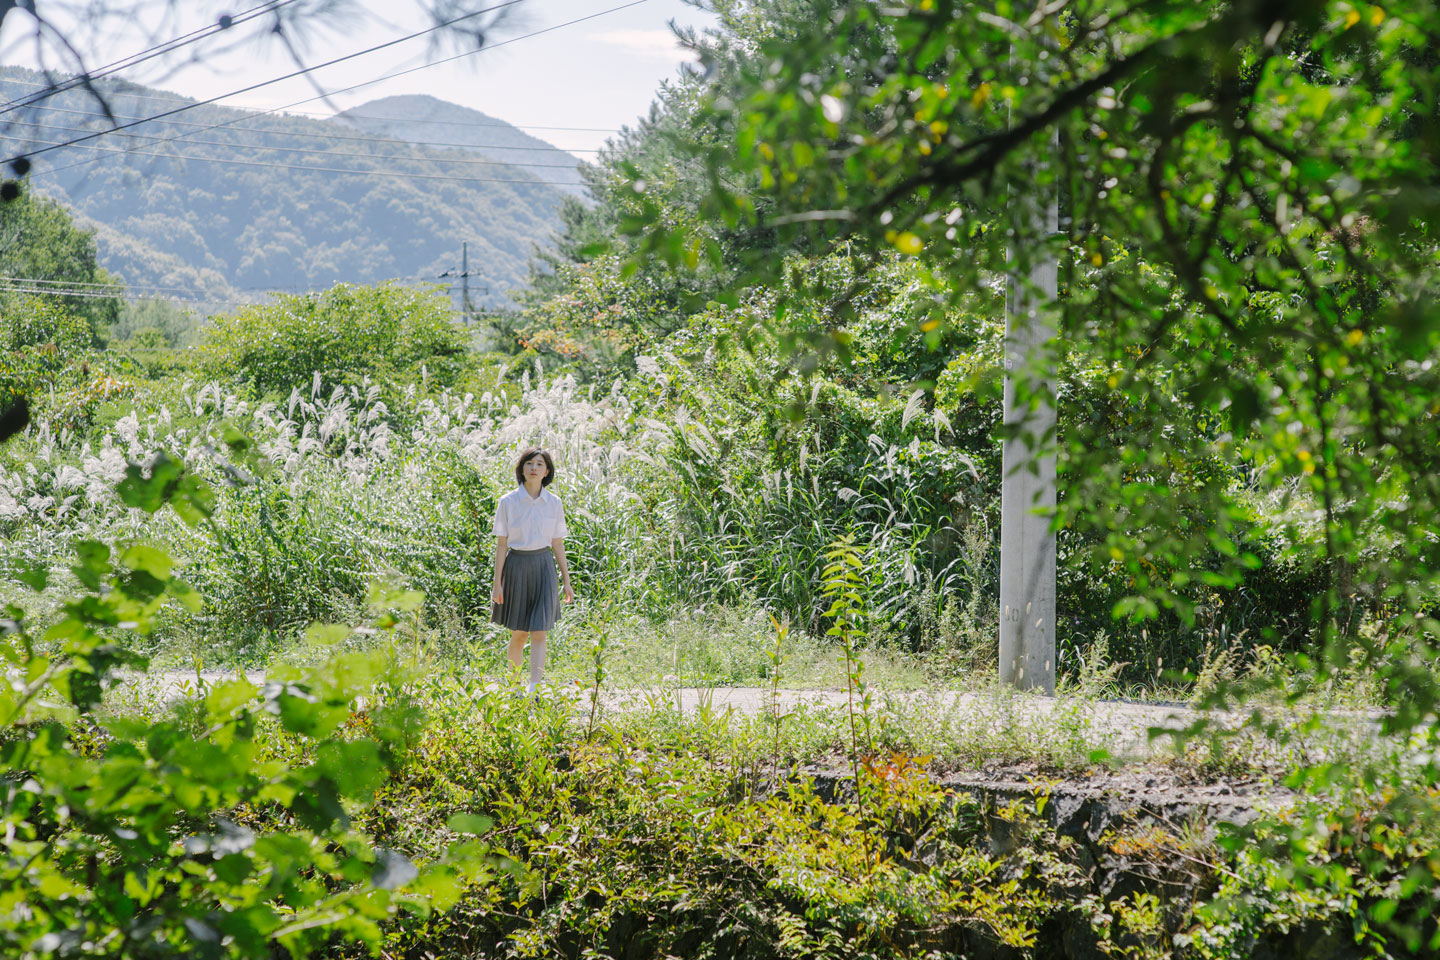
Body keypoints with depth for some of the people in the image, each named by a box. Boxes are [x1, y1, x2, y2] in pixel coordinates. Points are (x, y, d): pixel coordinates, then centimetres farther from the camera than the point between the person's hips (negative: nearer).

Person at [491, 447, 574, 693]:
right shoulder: (508, 502, -4)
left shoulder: (554, 503, 3)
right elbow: (501, 544, -2)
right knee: (518, 634, 6)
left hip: (543, 567, 1)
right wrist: (497, 582, -5)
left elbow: (558, 544, 9)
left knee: (539, 633, -10)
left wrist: (566, 581, 8)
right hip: (516, 566, -1)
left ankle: (534, 687, -17)